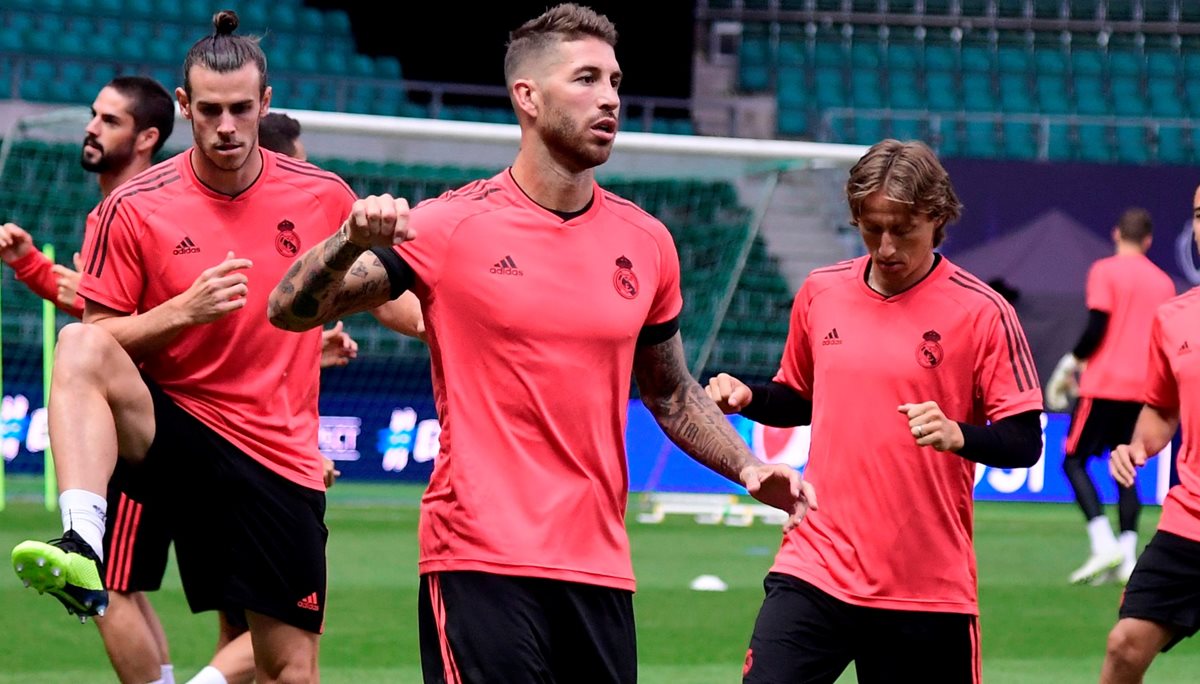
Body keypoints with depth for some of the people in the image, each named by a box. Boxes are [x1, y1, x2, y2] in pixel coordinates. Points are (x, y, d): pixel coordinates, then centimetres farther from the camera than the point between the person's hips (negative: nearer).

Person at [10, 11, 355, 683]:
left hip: (283, 460, 2)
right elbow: (101, 338, -3)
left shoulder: (325, 197, 1)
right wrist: (182, 312, -18)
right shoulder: (135, 208, -5)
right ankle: (82, 549, -48)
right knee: (80, 346, -32)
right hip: (177, 424, -2)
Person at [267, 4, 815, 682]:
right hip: (481, 561, -5)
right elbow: (290, 310, -5)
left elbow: (670, 392, 22)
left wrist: (747, 465, 7)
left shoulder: (646, 242, 9)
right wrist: (354, 239, -24)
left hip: (601, 567, 5)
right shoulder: (453, 225, -4)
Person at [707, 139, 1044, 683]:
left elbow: (1025, 442, -5)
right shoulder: (820, 292, 8)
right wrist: (747, 397, 3)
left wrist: (959, 435, -24)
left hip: (928, 591, -3)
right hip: (815, 570, 3)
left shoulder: (982, 312, -5)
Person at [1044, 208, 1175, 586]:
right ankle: (1127, 558, 0)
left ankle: (1104, 544, -16)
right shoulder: (1163, 282, 11)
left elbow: (1097, 328, -13)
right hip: (1143, 388, 5)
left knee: (1074, 459, 2)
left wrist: (1070, 363, 0)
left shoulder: (1105, 271, -4)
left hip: (1104, 384, -5)